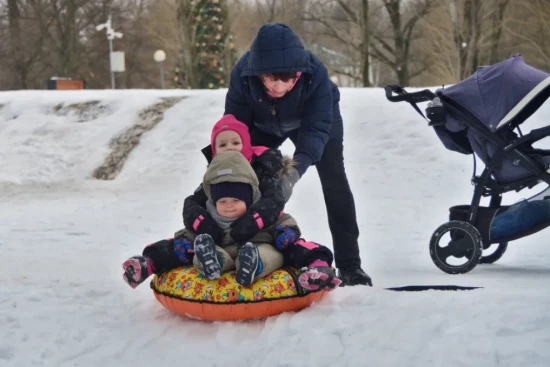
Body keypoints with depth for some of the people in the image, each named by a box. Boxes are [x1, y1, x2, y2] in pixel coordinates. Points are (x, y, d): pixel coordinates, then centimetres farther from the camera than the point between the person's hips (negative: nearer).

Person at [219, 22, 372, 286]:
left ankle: (349, 265, -5)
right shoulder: (243, 74, -38)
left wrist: (295, 170, -56)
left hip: (317, 118, -2)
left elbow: (316, 128, -41)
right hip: (264, 125, 2)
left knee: (334, 183, -11)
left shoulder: (315, 73, -43)